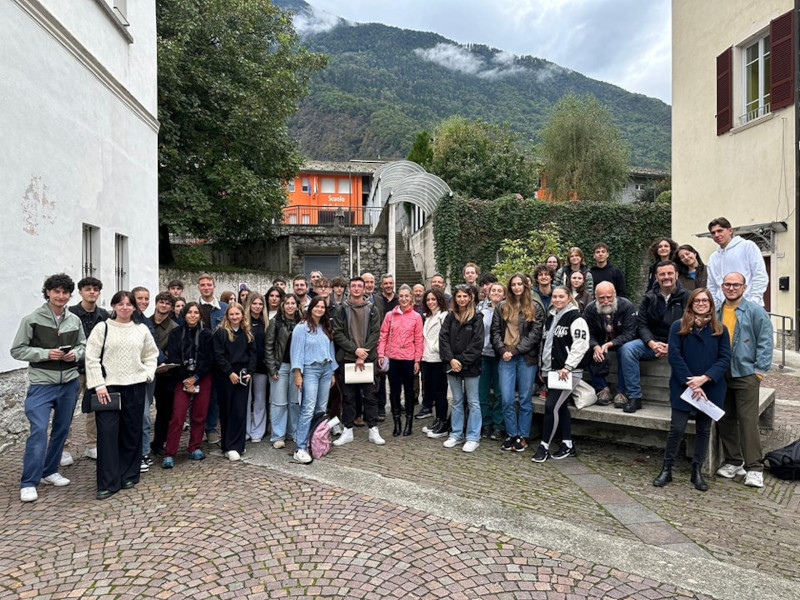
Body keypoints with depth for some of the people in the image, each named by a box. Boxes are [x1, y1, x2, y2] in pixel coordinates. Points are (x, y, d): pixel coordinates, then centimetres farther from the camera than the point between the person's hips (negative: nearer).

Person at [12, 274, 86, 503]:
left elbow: (83, 345, 14)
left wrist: (76, 354, -8)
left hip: (69, 383, 4)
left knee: (61, 430, 13)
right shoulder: (32, 319, -6)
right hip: (41, 383, -4)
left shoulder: (75, 320, 4)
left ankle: (50, 471, 30)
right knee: (38, 431, -10)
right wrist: (45, 353, -18)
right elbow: (17, 350, -5)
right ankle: (28, 483, 2)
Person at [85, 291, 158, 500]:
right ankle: (107, 483, 4)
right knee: (107, 433, -5)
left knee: (132, 432, 9)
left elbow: (151, 354, 16)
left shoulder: (142, 329, 7)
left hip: (135, 387, 3)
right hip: (108, 387, -3)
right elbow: (92, 358, -5)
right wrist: (99, 385, -11)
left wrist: (148, 373, 0)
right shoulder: (102, 328, -2)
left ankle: (129, 475, 22)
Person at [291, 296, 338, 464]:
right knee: (308, 409, -13)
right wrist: (297, 374, -13)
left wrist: (333, 373, 15)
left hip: (326, 369, 6)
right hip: (310, 369, -6)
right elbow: (297, 351, -8)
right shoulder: (301, 328, -4)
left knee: (322, 409, 7)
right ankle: (300, 449, -11)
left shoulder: (327, 329, 14)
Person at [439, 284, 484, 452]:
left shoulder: (477, 317, -4)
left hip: (470, 366, -4)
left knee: (473, 402, 4)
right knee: (457, 401, 14)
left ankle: (473, 438, 12)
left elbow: (477, 343, -11)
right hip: (452, 365, 4)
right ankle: (456, 435, 23)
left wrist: (462, 361, -14)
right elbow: (443, 338, -1)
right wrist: (451, 359, -13)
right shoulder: (450, 317, 7)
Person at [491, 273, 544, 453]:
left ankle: (523, 436, 18)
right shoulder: (502, 307, 11)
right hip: (505, 358, 2)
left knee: (525, 399, 5)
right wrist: (502, 350, -9)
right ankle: (511, 434, 17)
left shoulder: (535, 307, 2)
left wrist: (515, 350, -12)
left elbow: (535, 333, -6)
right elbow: (495, 331, 7)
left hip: (526, 358, -2)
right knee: (507, 399, 0)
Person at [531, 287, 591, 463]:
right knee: (560, 406, 11)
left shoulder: (575, 318, -9)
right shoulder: (551, 318, 15)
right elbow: (545, 344, 22)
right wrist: (544, 366, 18)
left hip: (569, 371, -8)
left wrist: (567, 367, -21)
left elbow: (581, 345, -18)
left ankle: (544, 447, 0)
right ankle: (568, 446, 22)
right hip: (553, 370, 8)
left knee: (551, 406, -11)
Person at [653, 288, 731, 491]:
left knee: (704, 430, 10)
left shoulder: (720, 330, 6)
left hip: (710, 389, 3)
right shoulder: (678, 326, -1)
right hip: (683, 388, -2)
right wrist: (690, 383, -14)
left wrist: (704, 378, -15)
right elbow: (674, 356, -7)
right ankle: (667, 469, 11)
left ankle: (697, 471, 23)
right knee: (677, 429, -2)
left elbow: (725, 358, -1)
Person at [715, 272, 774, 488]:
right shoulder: (715, 312, 8)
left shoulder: (755, 311, -3)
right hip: (721, 375, 4)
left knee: (748, 421, -4)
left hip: (746, 375, -4)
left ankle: (754, 467, 6)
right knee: (724, 420, 10)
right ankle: (733, 461, 24)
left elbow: (765, 341, -5)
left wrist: (760, 370, -9)